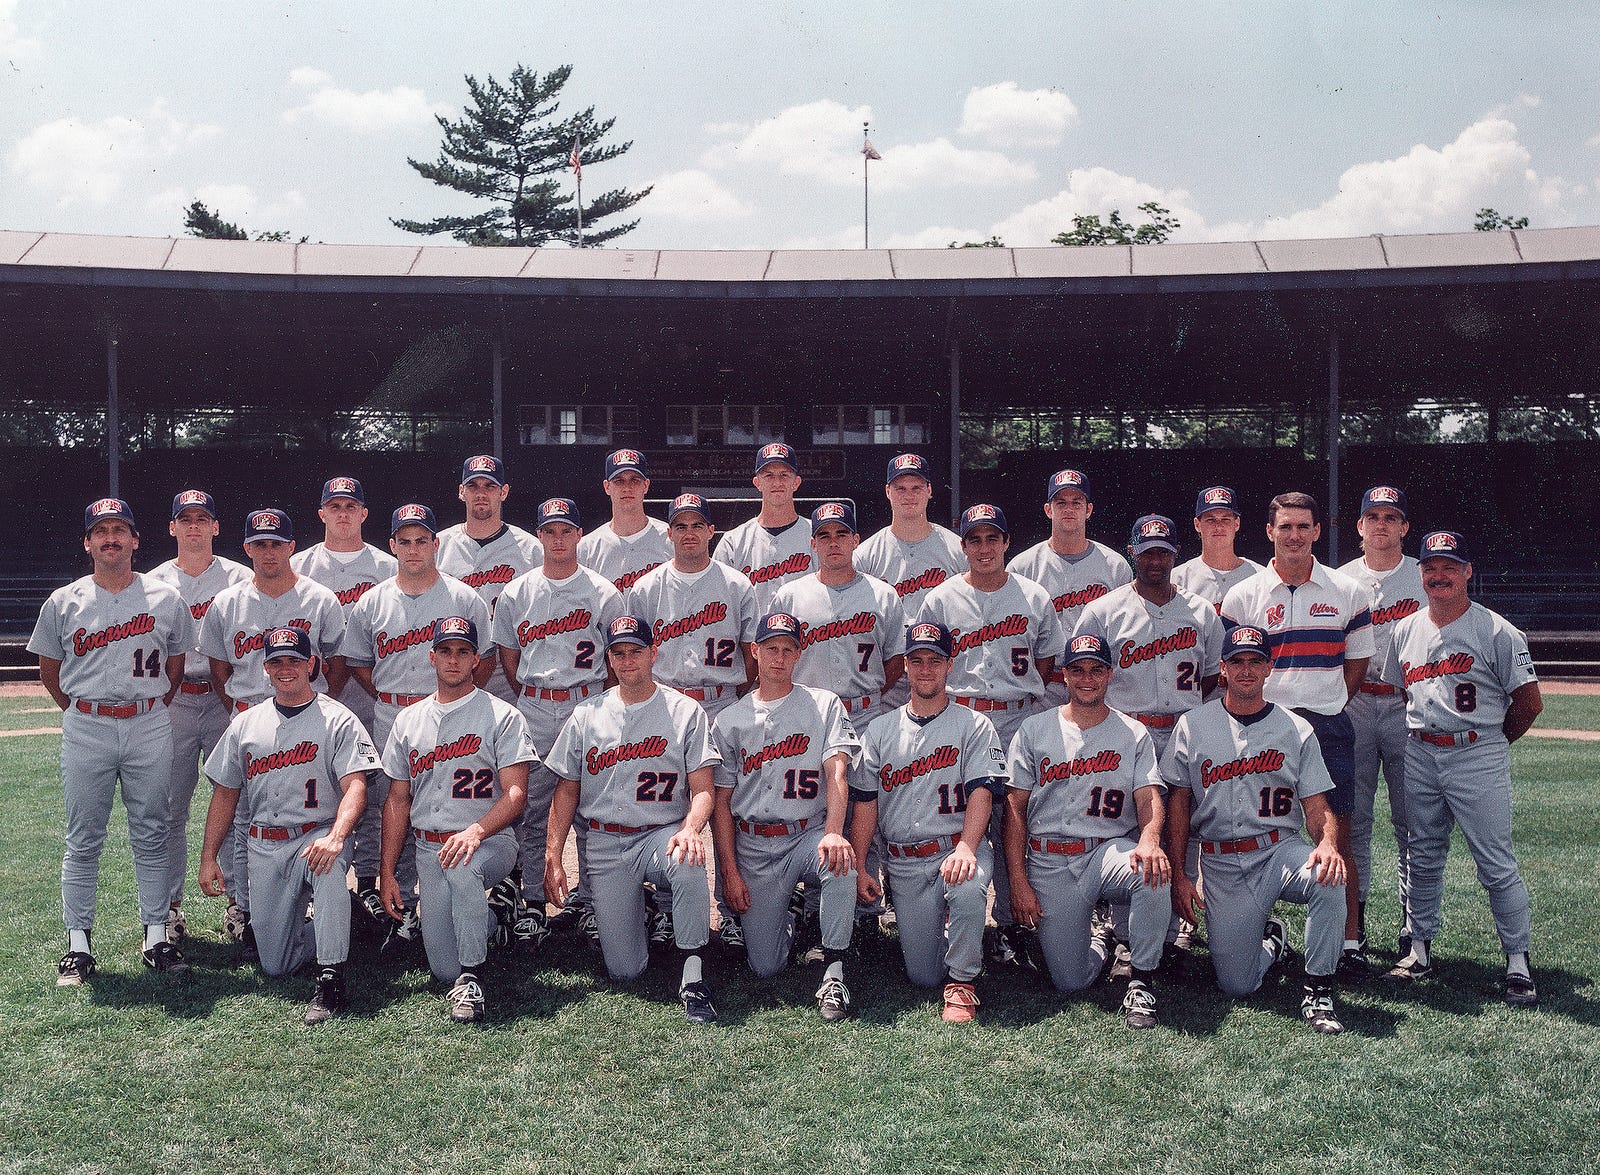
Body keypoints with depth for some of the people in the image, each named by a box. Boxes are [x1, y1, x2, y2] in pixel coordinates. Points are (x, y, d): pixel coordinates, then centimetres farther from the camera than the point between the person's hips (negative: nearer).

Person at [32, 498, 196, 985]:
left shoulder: (167, 599, 4)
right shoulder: (63, 603, 3)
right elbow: (48, 669, 13)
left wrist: (151, 709, 10)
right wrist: (82, 713, 10)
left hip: (149, 729, 0)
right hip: (85, 730, 0)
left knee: (151, 835, 5)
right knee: (83, 840, 4)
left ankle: (156, 937, 13)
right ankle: (78, 943, 12)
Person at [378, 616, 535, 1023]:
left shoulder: (502, 716, -1)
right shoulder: (409, 720, 14)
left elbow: (516, 794, -11)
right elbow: (397, 800, 16)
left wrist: (476, 831, -30)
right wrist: (387, 873, 9)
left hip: (491, 842, -4)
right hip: (428, 848, 4)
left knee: (460, 864, -40)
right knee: (443, 969, -6)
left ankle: (472, 979, -25)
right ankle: (488, 917, 28)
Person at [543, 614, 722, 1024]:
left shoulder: (685, 711, 2)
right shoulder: (587, 715, 9)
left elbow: (702, 790, -4)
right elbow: (566, 791, 12)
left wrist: (689, 828, -25)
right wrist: (553, 859, 3)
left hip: (662, 834, -2)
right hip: (605, 846, 2)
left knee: (687, 863, -40)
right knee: (624, 970, -6)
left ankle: (692, 975, -26)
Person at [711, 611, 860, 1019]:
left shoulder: (825, 705, 5)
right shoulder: (730, 720, 10)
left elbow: (837, 773, -10)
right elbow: (722, 801, 9)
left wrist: (833, 832, -28)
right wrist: (729, 871, -1)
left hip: (809, 835, -1)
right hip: (754, 848, 2)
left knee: (840, 861, -38)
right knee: (764, 965, -6)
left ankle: (833, 974, -26)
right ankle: (788, 917, 28)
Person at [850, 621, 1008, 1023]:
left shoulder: (974, 725, 5)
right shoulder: (881, 730, 13)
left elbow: (981, 791, -9)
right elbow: (865, 803, 10)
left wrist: (965, 848, -26)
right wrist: (858, 868, -1)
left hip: (959, 848, -2)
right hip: (904, 865, 2)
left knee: (967, 890, -39)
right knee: (923, 975, -5)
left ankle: (962, 982, -15)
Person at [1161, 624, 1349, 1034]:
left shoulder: (1296, 729, 5)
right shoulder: (1192, 726, 5)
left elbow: (1316, 804, 2)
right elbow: (1178, 802, 6)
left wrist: (1327, 843, -22)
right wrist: (1178, 876, -1)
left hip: (1281, 851, 0)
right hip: (1221, 865, 0)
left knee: (1329, 876, -36)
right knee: (1236, 984, -8)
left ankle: (1318, 993, -17)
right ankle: (1270, 939, 29)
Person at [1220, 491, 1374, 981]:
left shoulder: (1348, 593, 6)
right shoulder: (1242, 596, 4)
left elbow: (1357, 663, 12)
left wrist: (1323, 708, 4)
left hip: (1328, 726, 0)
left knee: (1337, 838, 0)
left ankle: (1350, 943, 5)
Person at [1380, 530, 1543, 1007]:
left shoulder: (1495, 631, -6)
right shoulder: (1405, 630, 8)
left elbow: (1530, 702, -3)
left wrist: (1492, 743, 5)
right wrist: (1423, 737, 12)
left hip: (1477, 758, -5)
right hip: (1419, 757, 5)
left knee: (1496, 864, -4)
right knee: (1423, 857, 13)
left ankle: (1518, 962, 5)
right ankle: (1420, 948, 23)